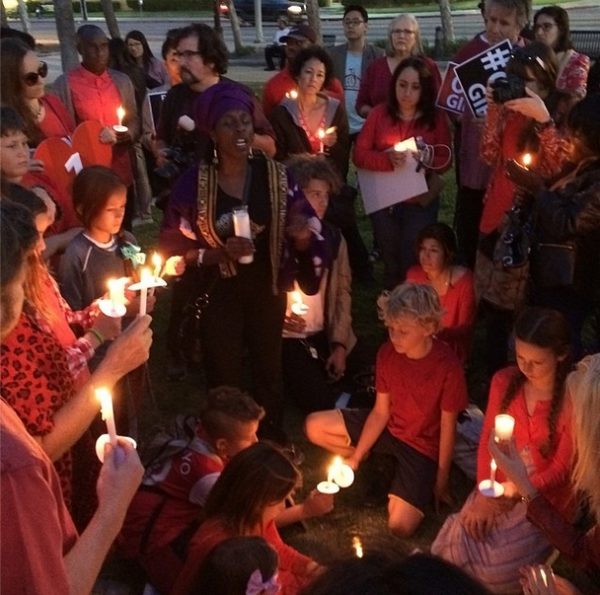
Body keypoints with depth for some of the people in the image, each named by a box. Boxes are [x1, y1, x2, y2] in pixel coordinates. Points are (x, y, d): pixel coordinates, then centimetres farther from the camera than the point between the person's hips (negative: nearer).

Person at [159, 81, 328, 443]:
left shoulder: (276, 175, -9)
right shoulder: (194, 183, -14)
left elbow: (304, 233, -3)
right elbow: (174, 249, -9)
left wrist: (302, 235, -27)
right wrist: (219, 253, -24)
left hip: (267, 291, 2)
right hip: (219, 295, -2)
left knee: (270, 369, 21)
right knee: (225, 377, 10)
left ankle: (274, 440, 44)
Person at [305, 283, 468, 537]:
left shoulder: (447, 366, -28)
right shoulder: (387, 352, -13)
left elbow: (447, 427, -17)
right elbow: (380, 411, -5)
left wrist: (441, 479, -11)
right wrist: (356, 457, -9)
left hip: (423, 446, -5)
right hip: (389, 428, 5)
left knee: (400, 526, -21)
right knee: (314, 427, -4)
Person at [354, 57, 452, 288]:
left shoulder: (436, 117, -6)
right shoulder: (379, 113, -6)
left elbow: (445, 160, -4)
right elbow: (359, 155, -9)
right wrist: (387, 159, -27)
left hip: (421, 202, -1)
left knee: (413, 264, 6)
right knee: (390, 262, 18)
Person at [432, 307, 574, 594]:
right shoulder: (504, 381, -3)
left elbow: (561, 470, -12)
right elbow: (488, 439, 2)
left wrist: (509, 492, -17)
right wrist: (484, 495, -10)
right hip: (499, 490, 4)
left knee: (490, 564, -21)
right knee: (456, 542, -18)